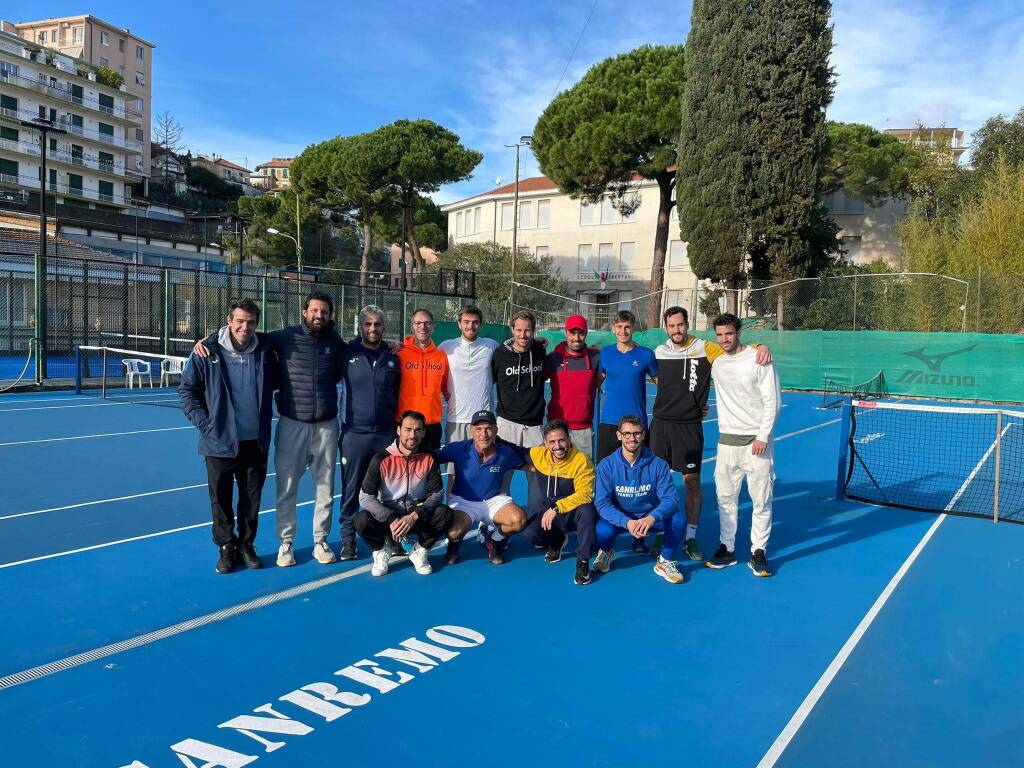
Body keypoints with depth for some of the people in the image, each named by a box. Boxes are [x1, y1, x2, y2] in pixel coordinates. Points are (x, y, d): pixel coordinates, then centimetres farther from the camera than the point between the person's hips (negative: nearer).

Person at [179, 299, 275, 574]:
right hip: (220, 443, -2)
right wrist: (203, 422, -6)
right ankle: (226, 547, 23)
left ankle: (246, 545, 26)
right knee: (221, 499, 7)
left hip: (255, 443, 2)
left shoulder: (265, 349, -1)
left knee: (252, 499, 10)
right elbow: (186, 389, 1)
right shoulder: (207, 351, -6)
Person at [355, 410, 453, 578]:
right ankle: (380, 553, 2)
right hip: (387, 518, -2)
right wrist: (391, 520, -28)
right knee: (362, 520, -31)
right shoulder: (381, 459, -12)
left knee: (444, 514, -26)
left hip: (417, 518, 2)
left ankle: (419, 552, 2)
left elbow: (437, 493, -9)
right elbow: (365, 496, -16)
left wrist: (414, 516, -25)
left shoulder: (429, 459, -5)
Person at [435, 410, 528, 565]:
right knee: (454, 532, -32)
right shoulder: (459, 449, -17)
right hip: (462, 500, -2)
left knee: (519, 519, -25)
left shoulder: (506, 453, -10)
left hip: (493, 500, 2)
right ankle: (455, 542, 12)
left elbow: (526, 464, 8)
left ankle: (493, 539, 11)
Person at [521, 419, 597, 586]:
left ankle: (583, 562, -23)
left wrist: (556, 508, -34)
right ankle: (556, 541, 12)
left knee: (586, 509, -38)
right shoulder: (536, 454, -5)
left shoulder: (582, 460, -19)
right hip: (547, 513, 3)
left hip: (575, 513, -3)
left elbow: (584, 494, -27)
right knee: (529, 534, -25)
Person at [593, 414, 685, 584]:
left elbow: (670, 499, -17)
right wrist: (627, 522, -36)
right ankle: (606, 552, 8)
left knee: (679, 520, -27)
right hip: (620, 519, -1)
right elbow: (602, 503, -19)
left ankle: (665, 562, 1)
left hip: (651, 517, 1)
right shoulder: (606, 466, -14)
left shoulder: (658, 465, -13)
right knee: (602, 530, -32)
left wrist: (651, 518, -38)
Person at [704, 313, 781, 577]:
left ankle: (758, 552, 12)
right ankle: (727, 548, 17)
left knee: (761, 500, 1)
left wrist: (763, 436, -13)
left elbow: (773, 401, -9)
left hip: (757, 441, -4)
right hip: (727, 439, 5)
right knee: (725, 497, 7)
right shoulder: (716, 363, 8)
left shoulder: (760, 360, -7)